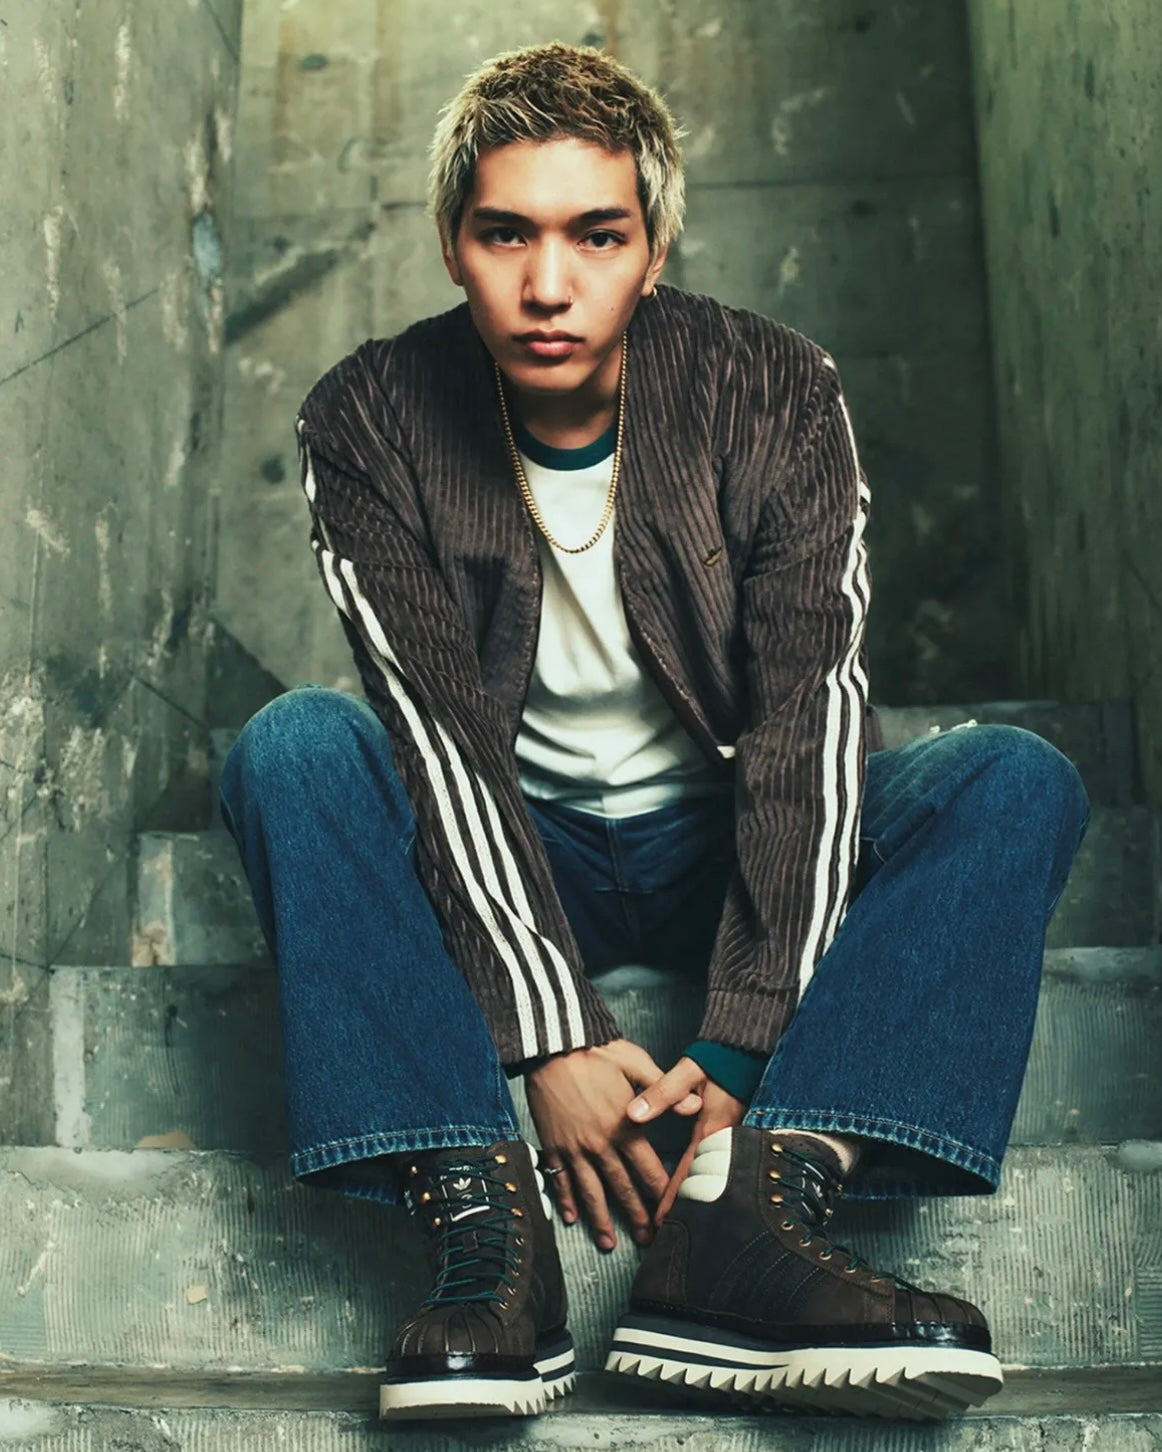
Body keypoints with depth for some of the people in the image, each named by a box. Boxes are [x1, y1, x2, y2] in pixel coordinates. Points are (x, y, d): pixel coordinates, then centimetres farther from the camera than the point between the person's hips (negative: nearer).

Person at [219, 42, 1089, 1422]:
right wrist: (552, 1038, -29)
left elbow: (810, 717, -20)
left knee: (1019, 780, -23)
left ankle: (748, 1212, -38)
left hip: (725, 843, 1)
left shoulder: (771, 391, -12)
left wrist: (739, 1052, -28)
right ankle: (482, 1218, -34)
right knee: (290, 744, -28)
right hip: (505, 858, 0)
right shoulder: (368, 424, -11)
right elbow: (444, 738, -20)